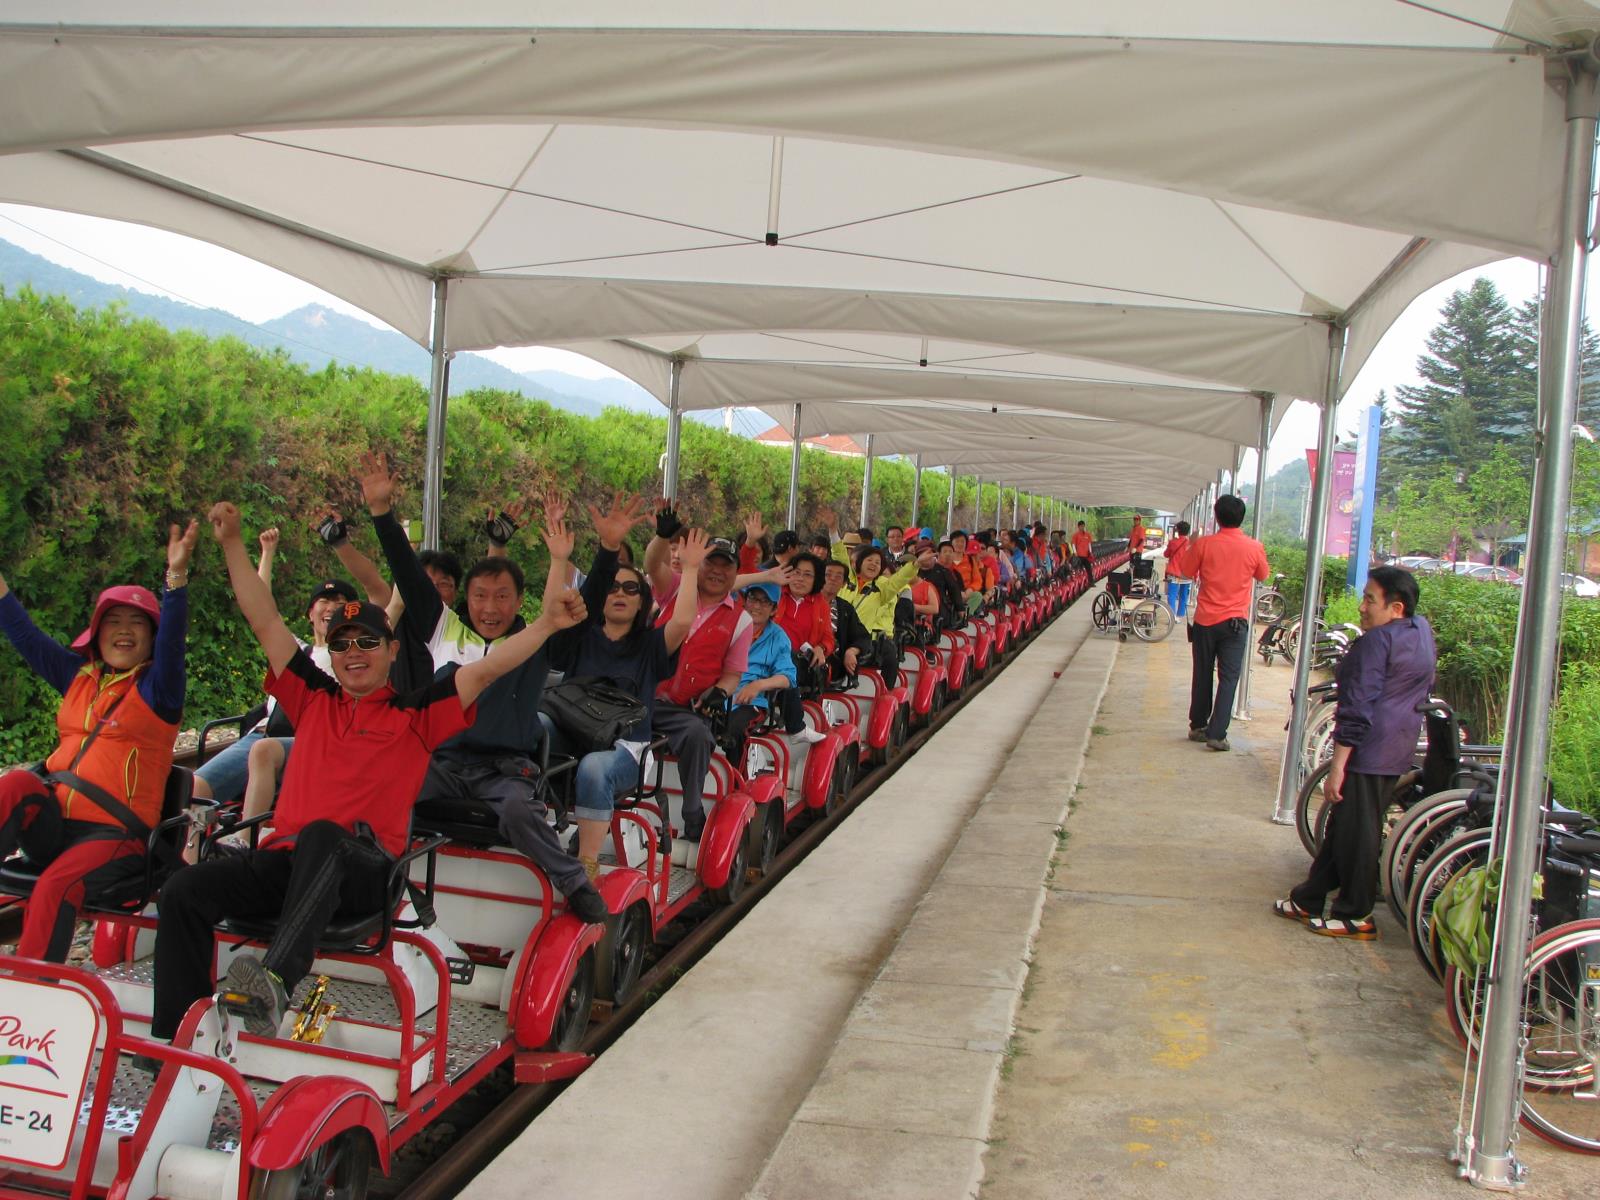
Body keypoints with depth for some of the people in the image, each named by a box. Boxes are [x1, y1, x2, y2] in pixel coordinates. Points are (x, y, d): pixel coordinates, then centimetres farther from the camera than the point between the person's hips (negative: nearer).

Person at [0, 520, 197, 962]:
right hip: (51, 823, 5)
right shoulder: (79, 677, 17)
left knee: (56, 886, -30)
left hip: (114, 832, -5)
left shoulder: (156, 689, 0)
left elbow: (172, 639, -19)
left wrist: (177, 575, -34)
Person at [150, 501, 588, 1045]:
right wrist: (233, 543, 20)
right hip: (284, 859, 5)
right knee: (185, 890, -19)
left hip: (364, 870, -4)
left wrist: (547, 624, -6)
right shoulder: (314, 700, 22)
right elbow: (266, 622, 22)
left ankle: (275, 982, -56)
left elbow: (484, 670, 4)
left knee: (321, 837, -40)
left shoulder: (415, 714, 12)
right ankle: (174, 1037, -15)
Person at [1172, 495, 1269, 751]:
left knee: (1203, 675, 15)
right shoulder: (1254, 548, -6)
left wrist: (1192, 546, 18)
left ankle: (1198, 726, 25)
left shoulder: (1203, 544, -8)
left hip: (1205, 621, 1)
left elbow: (1186, 572, 5)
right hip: (1235, 623, -1)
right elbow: (1263, 575, 11)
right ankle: (1217, 734, -5)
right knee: (1228, 678, 2)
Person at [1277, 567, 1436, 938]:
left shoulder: (1376, 641, -17)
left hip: (1366, 752, -9)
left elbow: (1358, 708, -21)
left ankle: (1355, 916, 10)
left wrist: (1337, 766, -20)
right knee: (1342, 825, 15)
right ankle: (1308, 900, 24)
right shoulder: (1422, 629, 10)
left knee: (1355, 833, 1)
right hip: (1400, 750, 10)